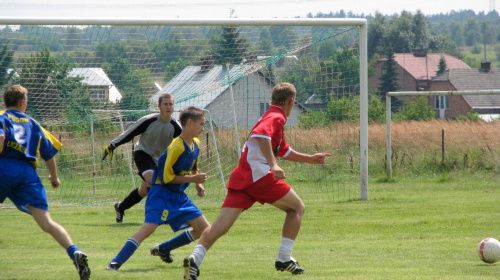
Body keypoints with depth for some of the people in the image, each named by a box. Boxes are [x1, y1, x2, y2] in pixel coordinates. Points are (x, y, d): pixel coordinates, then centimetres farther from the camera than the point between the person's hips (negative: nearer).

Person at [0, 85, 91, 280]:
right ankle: (74, 252, -27)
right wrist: (54, 177, 41)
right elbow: (49, 154, 26)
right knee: (46, 223, -7)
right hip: (28, 173, 3)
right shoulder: (33, 124, 25)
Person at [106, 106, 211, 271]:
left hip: (178, 196, 9)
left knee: (205, 229, 6)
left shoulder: (196, 144, 8)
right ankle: (116, 262, -25)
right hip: (162, 194, -9)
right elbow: (166, 177, -19)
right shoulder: (177, 147, -19)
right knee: (149, 227, -26)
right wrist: (192, 179, -18)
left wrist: (198, 184, 6)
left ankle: (163, 250, 18)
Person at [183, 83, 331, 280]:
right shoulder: (276, 117, -2)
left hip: (241, 177, 8)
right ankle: (284, 259, 5)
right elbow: (261, 135, -25)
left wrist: (310, 159, 49)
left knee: (222, 224, -6)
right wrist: (273, 165, -31)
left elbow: (284, 151, 42)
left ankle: (195, 258, -27)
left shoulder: (270, 117, 29)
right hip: (258, 174, -8)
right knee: (297, 207, 11)